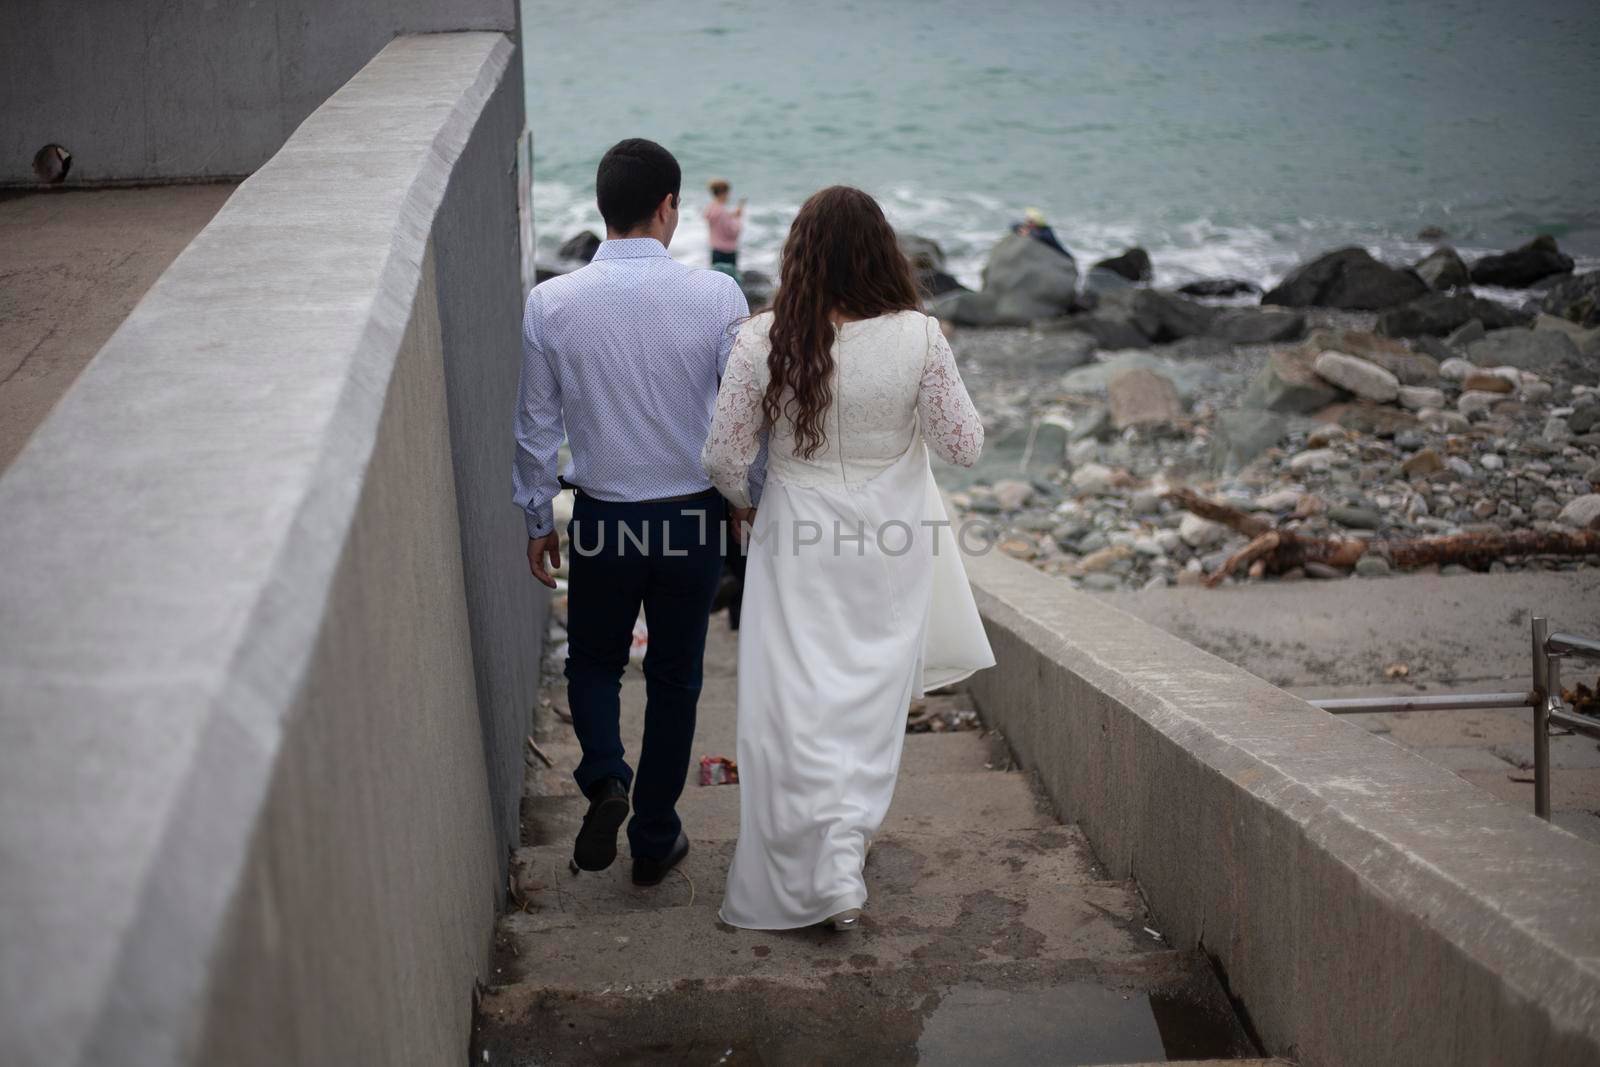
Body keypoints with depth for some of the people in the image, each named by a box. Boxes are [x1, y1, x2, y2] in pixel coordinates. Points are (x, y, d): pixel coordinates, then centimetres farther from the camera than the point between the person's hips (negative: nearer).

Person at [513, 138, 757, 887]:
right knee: (674, 677, 15)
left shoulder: (550, 304, -11)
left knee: (594, 659, 22)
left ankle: (604, 776, -3)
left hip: (601, 518, 0)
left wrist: (538, 522, 10)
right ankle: (655, 839, 24)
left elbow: (536, 430, -3)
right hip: (692, 515, 0)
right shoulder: (716, 297, -14)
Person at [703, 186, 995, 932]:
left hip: (797, 544, -1)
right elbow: (964, 446, -5)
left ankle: (827, 873, -1)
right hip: (891, 544, 2)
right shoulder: (918, 338, -13)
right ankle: (849, 837, 23)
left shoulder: (763, 341, -14)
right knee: (872, 701, 17)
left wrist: (744, 504, 13)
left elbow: (724, 455, -7)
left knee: (795, 708, 5)